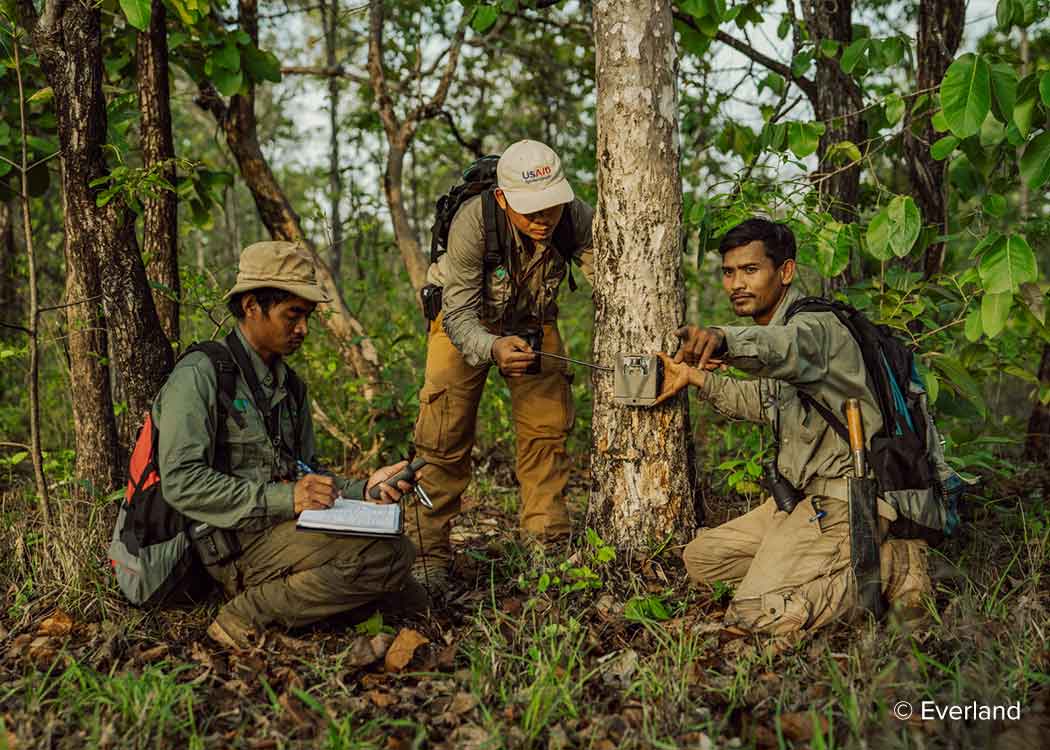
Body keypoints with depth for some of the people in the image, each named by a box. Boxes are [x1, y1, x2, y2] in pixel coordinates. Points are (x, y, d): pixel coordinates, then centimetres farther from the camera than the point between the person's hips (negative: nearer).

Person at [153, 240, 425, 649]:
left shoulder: (289, 384, 19)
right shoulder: (200, 375, -6)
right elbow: (182, 482, -16)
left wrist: (362, 489, 0)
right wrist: (284, 499, -21)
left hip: (285, 532, 8)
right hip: (236, 543, -8)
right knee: (389, 553, -25)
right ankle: (252, 612, -15)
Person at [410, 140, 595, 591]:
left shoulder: (578, 219, -29)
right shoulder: (472, 222, -36)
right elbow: (459, 316, -34)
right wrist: (493, 349, -55)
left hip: (533, 323, 3)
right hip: (467, 321, -3)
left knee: (548, 427, -1)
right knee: (445, 434, -10)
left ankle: (550, 546, 11)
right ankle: (428, 554, -1)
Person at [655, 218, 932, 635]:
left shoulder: (814, 325, -17)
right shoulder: (770, 328, 12)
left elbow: (782, 348, -43)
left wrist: (721, 338, -65)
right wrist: (698, 379, 15)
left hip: (844, 496, -10)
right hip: (802, 494, 10)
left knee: (756, 616, -19)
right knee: (699, 559, 10)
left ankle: (890, 565, -2)